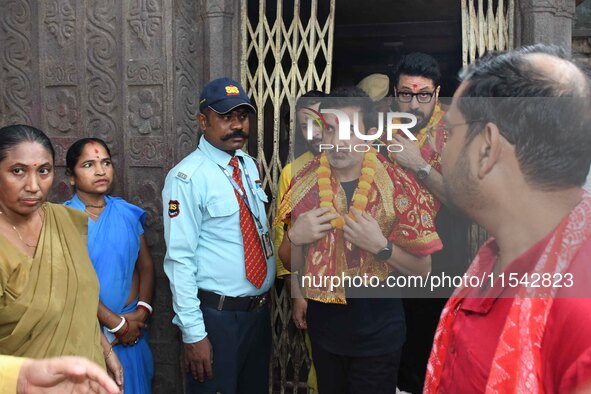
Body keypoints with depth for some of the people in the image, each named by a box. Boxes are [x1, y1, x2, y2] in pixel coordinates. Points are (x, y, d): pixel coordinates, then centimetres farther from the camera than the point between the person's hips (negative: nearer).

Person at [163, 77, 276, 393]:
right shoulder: (187, 178, -17)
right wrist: (193, 332, -18)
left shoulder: (249, 166, 7)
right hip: (216, 316, -7)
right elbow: (180, 260, -18)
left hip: (259, 311, 7)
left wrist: (263, 301, 11)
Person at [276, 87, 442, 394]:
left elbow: (422, 270, -9)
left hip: (378, 333, -3)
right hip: (324, 326, 4)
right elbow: (291, 264, 3)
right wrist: (296, 237, -17)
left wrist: (380, 245, -25)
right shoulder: (305, 183, -5)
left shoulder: (398, 187, -15)